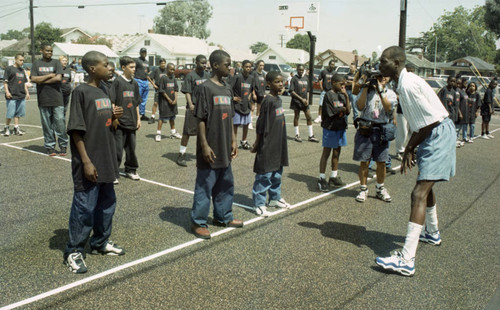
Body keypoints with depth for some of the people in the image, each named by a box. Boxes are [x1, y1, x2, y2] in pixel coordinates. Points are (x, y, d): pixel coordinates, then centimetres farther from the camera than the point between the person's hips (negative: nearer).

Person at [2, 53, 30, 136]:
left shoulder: (22, 70, 17)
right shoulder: (9, 69, -2)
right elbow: (5, 81, -6)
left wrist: (27, 92, 18)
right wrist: (7, 91, -14)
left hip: (21, 95, 6)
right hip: (12, 96, -6)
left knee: (18, 113, 7)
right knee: (10, 114, -2)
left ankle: (16, 128, 13)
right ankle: (6, 128, 14)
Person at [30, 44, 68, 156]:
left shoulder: (56, 63, 6)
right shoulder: (36, 64, 10)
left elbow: (58, 78, -8)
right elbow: (33, 79, -2)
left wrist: (42, 81, -5)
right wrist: (49, 75, -6)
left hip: (57, 98, -1)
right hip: (43, 99, 1)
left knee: (60, 122, -4)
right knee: (47, 124, 5)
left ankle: (63, 146, 7)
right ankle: (50, 146, 13)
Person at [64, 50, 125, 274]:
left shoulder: (102, 92, 10)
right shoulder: (81, 92, -12)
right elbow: (76, 130, -15)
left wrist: (114, 116, -3)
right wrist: (86, 162, -19)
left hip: (106, 161, 8)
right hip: (89, 163, -8)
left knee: (107, 203, 17)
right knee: (84, 207, -1)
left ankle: (101, 243, 34)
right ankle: (74, 252, 14)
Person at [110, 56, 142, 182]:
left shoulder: (134, 83, 10)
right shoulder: (117, 81, -8)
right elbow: (112, 101, -10)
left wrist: (138, 119, 15)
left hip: (131, 122, 6)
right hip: (120, 121, -6)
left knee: (131, 147, 13)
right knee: (117, 149, -3)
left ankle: (131, 170, 27)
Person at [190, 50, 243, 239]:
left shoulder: (227, 90, 11)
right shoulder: (205, 88, -12)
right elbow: (200, 119, -14)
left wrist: (233, 141, 13)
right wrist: (204, 145, -17)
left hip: (225, 149, 8)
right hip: (210, 149, -8)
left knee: (226, 184, 17)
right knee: (205, 186, 1)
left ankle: (223, 217, 33)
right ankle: (198, 222, 14)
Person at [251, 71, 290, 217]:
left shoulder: (278, 99, 10)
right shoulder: (268, 101, -16)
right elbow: (261, 124, -14)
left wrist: (281, 142, 19)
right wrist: (257, 143, -12)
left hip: (279, 143, 9)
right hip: (268, 144, -9)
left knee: (277, 172, 18)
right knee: (265, 173, -4)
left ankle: (275, 198, 32)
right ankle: (259, 203, 5)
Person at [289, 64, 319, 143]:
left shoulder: (306, 78, 10)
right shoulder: (294, 78, -7)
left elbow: (307, 90, 15)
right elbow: (292, 92, -12)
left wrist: (307, 99, -1)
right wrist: (301, 99, -16)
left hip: (304, 101, 5)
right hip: (296, 101, -5)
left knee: (309, 117, 3)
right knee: (296, 117, 4)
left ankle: (311, 136, 9)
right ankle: (297, 135, 13)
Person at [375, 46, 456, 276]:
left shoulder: (409, 85, -21)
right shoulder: (405, 83, 10)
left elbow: (429, 123, -21)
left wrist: (410, 148, -10)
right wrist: (409, 149, 8)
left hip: (439, 136, -11)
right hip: (433, 136, 11)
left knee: (419, 194, -17)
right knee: (425, 186, 26)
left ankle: (406, 260, -20)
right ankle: (432, 233, 49)